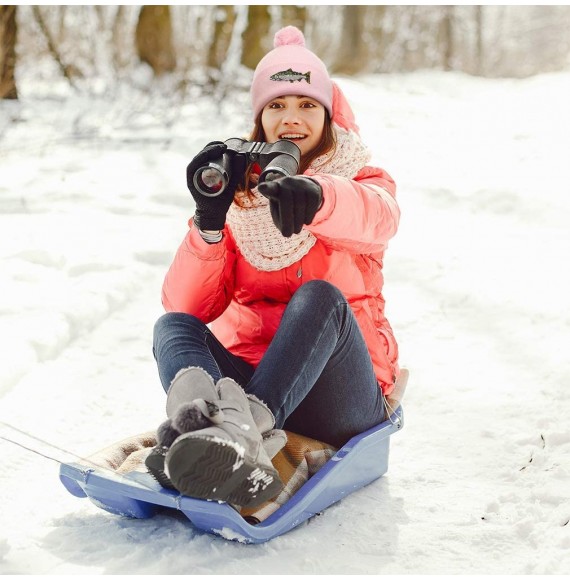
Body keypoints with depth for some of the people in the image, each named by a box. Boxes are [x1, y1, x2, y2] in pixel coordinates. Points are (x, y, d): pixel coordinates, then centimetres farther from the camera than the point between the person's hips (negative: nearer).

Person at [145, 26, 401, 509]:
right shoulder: (237, 193, 12)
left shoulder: (359, 180, 7)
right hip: (248, 375, 2)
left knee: (318, 297, -29)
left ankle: (243, 428, -52)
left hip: (338, 392, -2)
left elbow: (378, 219, -23)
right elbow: (188, 306, -1)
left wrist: (318, 197, -46)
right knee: (172, 326, -22)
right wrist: (209, 224, -18)